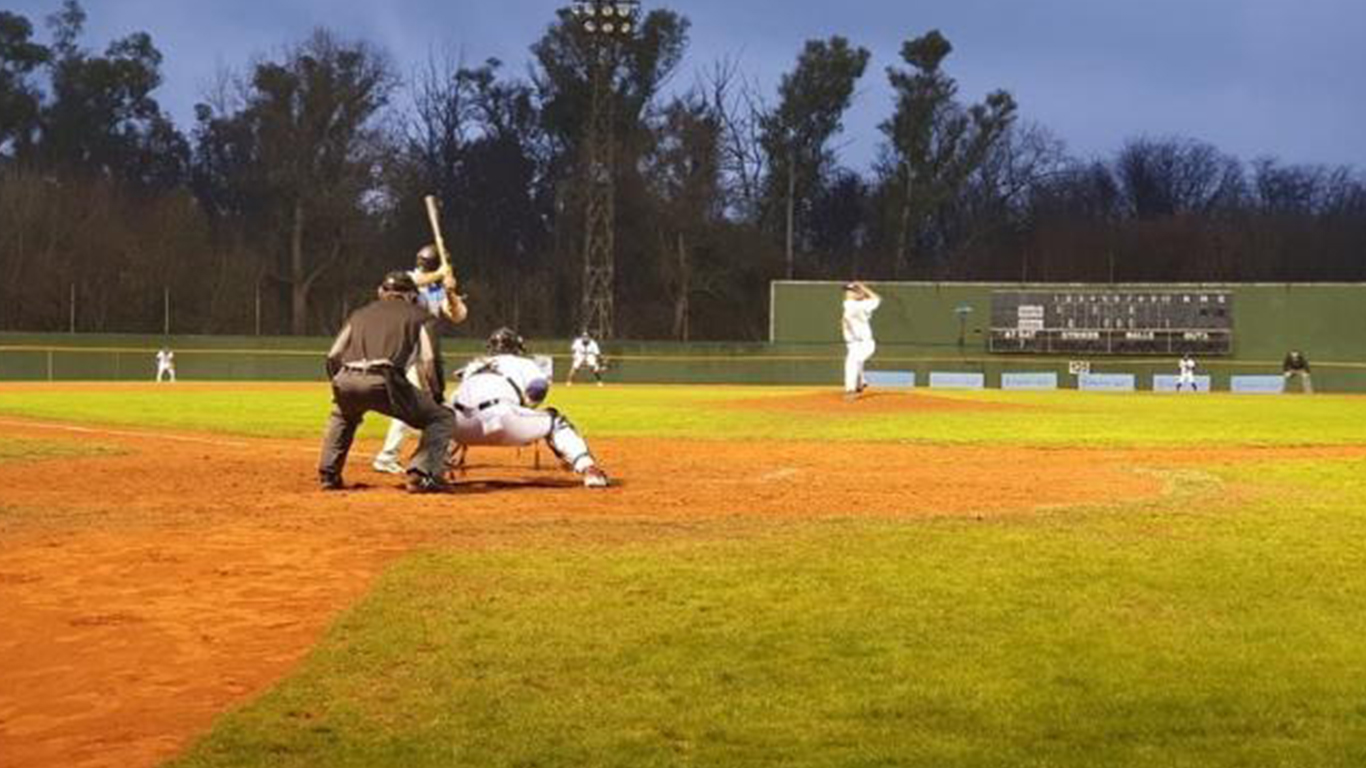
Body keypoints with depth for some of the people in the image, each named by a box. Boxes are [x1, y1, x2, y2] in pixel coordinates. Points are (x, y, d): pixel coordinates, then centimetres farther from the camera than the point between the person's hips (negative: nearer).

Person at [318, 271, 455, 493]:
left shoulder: (361, 313, 32)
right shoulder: (419, 315, 22)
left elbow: (333, 356, 23)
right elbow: (429, 361, 5)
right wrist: (437, 397, 15)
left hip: (346, 381, 5)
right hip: (384, 381, -4)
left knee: (342, 415, 40)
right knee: (443, 418, 13)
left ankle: (328, 475, 30)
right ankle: (423, 475, -6)